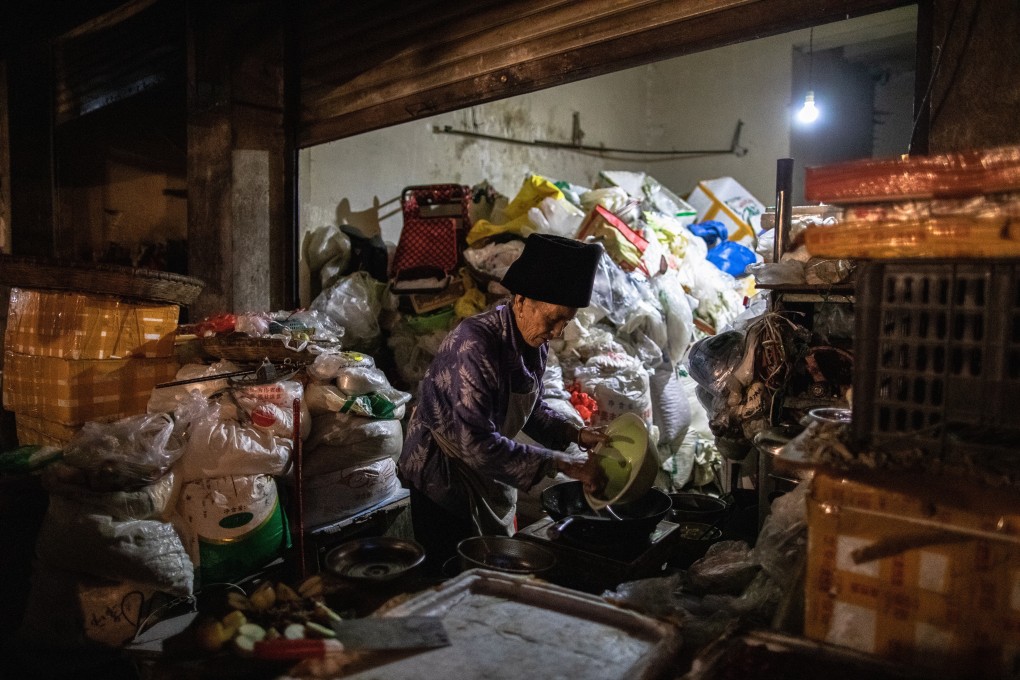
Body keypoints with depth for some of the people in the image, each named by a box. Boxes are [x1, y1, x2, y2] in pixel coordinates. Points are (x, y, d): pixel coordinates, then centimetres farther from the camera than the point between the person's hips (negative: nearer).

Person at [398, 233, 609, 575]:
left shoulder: (534, 341, -4)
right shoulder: (476, 344, -30)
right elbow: (476, 444, -33)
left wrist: (577, 435, -5)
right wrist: (562, 464, -30)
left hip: (491, 478, 8)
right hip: (445, 480, -8)